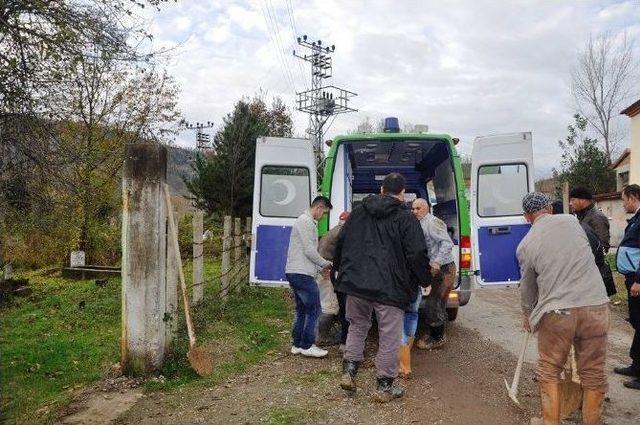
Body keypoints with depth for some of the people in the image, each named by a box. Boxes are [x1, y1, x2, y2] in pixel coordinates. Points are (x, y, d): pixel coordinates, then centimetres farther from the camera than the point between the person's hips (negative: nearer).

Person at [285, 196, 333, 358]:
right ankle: (307, 346, 3)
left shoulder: (308, 222, 21)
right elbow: (310, 251, -17)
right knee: (314, 309, -3)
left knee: (302, 310, 15)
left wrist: (321, 267, 16)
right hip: (301, 274, -11)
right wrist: (326, 264, -5)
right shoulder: (306, 221, -12)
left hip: (295, 273, 11)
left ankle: (297, 344, 20)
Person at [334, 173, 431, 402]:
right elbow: (417, 255, -8)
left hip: (355, 282, 5)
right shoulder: (406, 218, -4)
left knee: (357, 326, 23)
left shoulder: (358, 211, 11)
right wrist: (426, 281, 7)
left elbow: (341, 242, 18)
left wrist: (340, 268, 32)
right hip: (389, 287, -5)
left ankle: (348, 372, 20)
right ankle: (384, 385, 16)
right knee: (389, 337, 7)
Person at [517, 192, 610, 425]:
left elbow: (527, 287, 14)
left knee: (549, 372, 16)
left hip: (556, 312, -1)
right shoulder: (570, 220, 4)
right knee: (593, 373, 14)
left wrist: (528, 316, 31)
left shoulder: (525, 245, 1)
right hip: (596, 306, 2)